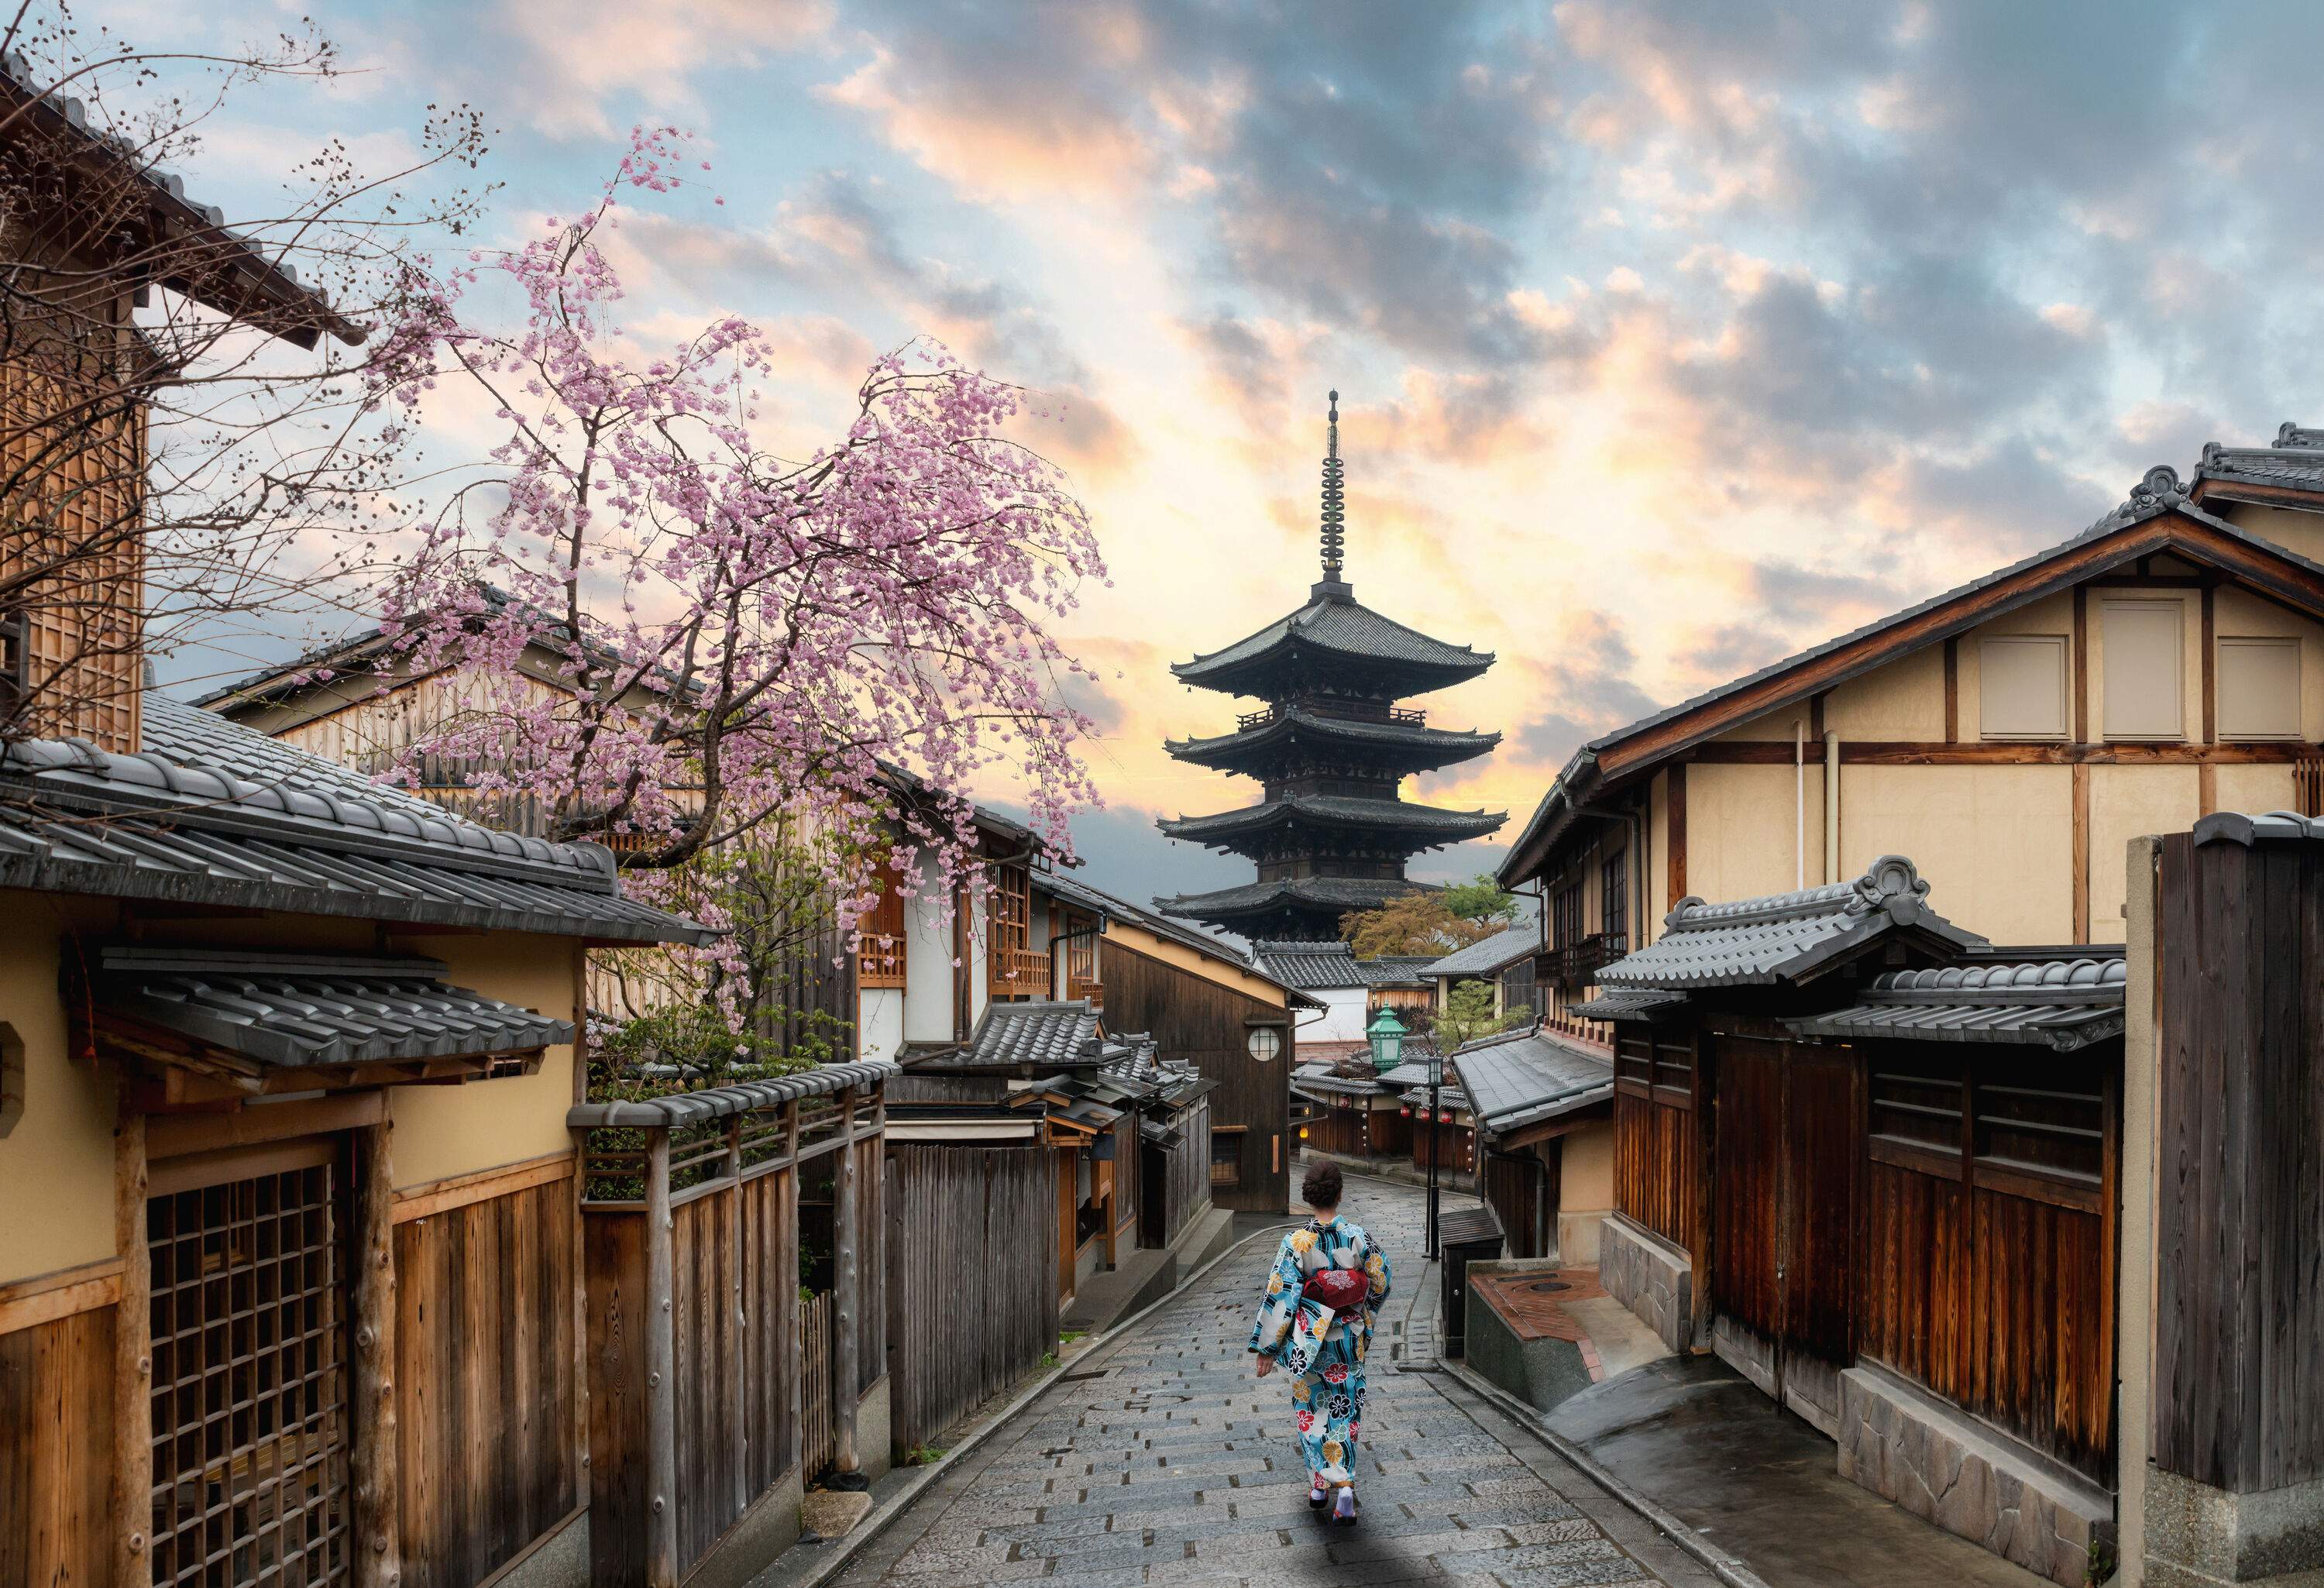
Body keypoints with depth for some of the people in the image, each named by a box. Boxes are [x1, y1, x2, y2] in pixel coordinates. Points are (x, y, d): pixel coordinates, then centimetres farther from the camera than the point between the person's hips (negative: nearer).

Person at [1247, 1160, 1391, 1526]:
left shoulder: (1296, 1242, -17)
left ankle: (1319, 1484, 24)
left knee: (1310, 1408, 18)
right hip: (1350, 1340, 2)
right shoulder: (1358, 1237, -9)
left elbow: (1280, 1296, -14)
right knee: (1343, 1413, 11)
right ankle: (1344, 1487, -2)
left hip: (1308, 1340, -1)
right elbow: (1379, 1283, 4)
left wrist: (1267, 1348, -7)